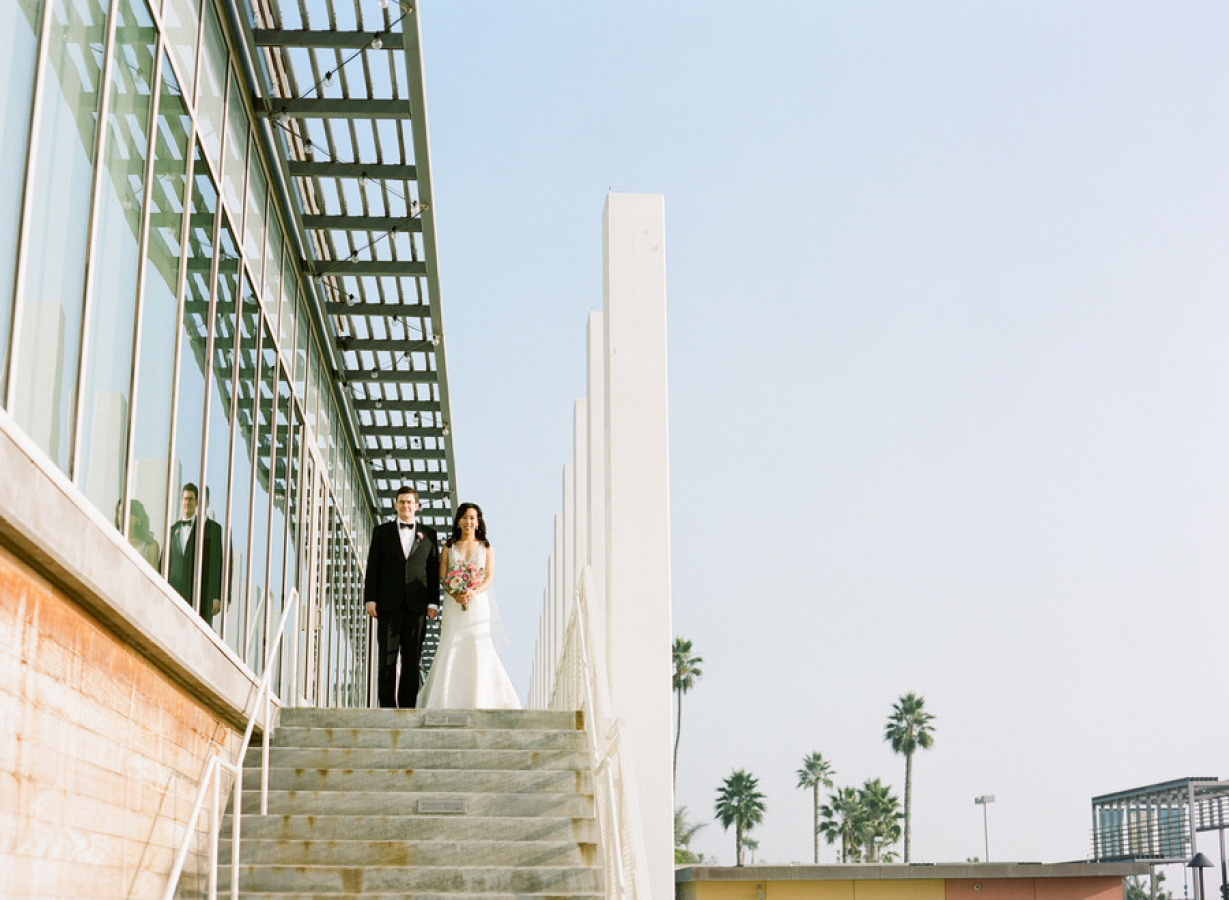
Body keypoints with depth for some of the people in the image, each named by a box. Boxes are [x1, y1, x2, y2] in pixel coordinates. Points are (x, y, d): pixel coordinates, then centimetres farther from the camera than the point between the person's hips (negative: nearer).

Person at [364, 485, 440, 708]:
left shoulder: (429, 535, 13)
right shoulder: (382, 531, 11)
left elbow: (433, 571, 10)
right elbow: (372, 568, 6)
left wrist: (433, 602, 1)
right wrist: (370, 599, -3)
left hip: (417, 606, 1)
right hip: (388, 605, 0)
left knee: (412, 660, 1)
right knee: (386, 658, -2)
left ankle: (407, 706, 5)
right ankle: (387, 706, 2)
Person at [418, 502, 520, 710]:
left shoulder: (486, 547, 9)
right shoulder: (449, 546, 11)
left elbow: (490, 577, 2)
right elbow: (442, 576, 4)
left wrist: (474, 592, -17)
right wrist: (454, 594, -15)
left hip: (478, 605, -1)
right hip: (453, 605, 1)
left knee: (479, 650, -7)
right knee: (450, 649, -5)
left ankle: (479, 701, -2)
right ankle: (448, 702, -1)